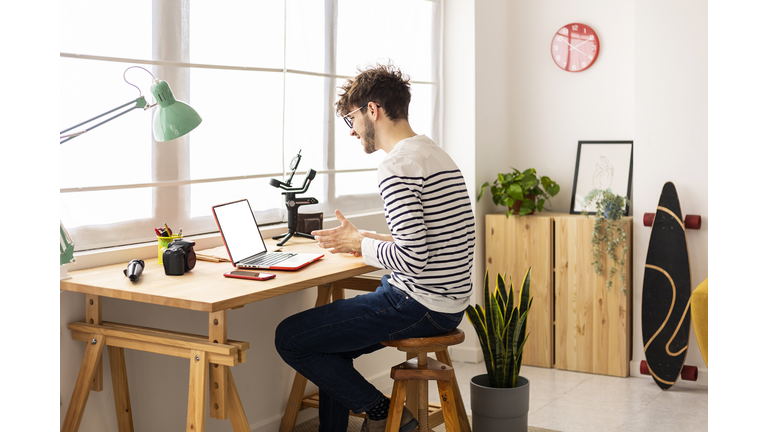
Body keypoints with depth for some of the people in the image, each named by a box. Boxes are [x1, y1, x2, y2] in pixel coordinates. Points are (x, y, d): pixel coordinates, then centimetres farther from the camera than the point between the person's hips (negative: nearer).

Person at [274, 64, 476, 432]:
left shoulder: (398, 166, -18)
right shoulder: (436, 155, 14)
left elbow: (412, 259, -25)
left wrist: (359, 243, -8)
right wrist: (367, 240, 11)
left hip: (418, 305, -11)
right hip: (448, 304, 11)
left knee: (290, 338, -4)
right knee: (328, 344, 24)